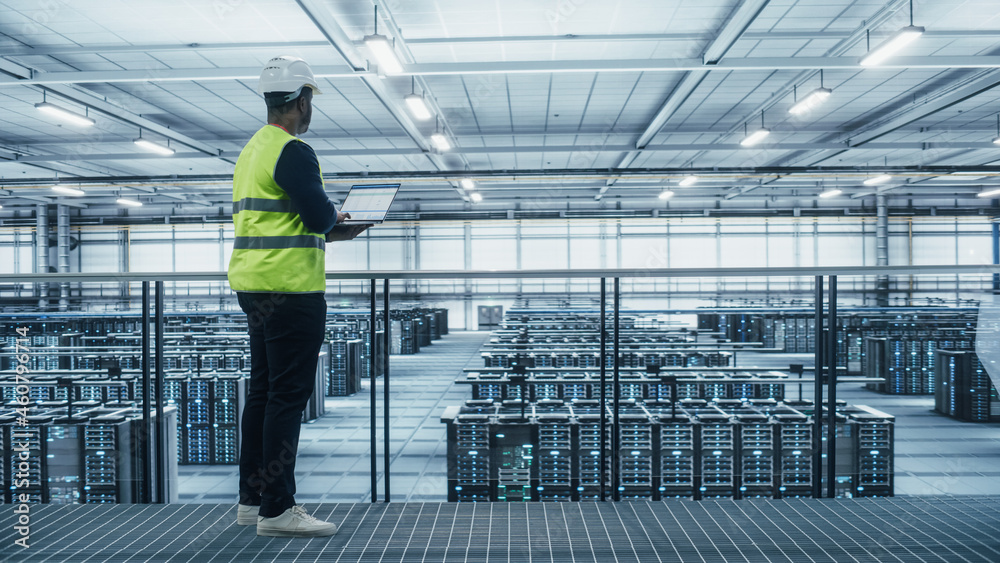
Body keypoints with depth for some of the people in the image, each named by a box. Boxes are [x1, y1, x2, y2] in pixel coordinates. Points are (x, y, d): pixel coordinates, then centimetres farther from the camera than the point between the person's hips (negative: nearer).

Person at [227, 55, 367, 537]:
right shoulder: (292, 151, -13)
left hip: (253, 282, 10)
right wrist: (336, 217, 1)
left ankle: (252, 499, 24)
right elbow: (320, 215, -21)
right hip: (289, 286, -10)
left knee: (263, 390, 15)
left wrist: (330, 230, 16)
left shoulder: (251, 150, 18)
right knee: (288, 394, -5)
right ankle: (277, 510, 0)